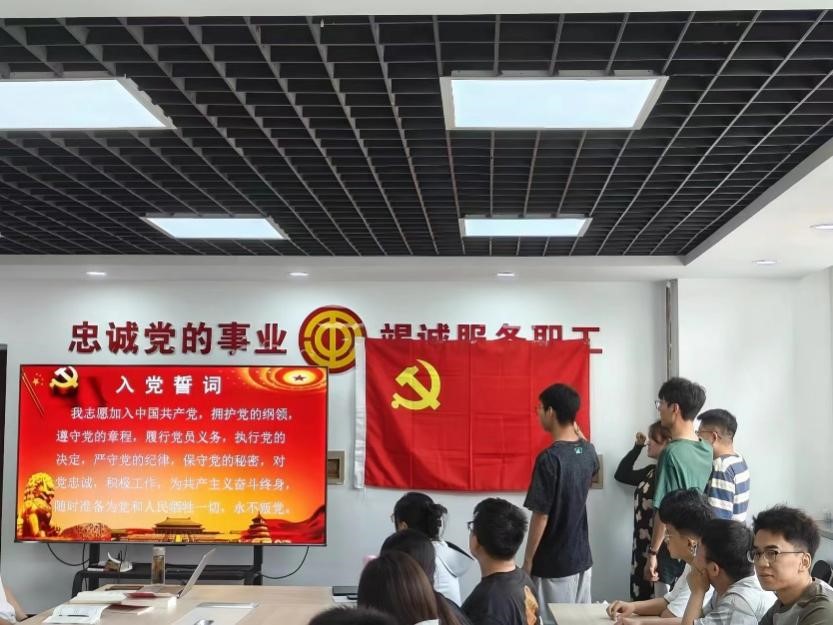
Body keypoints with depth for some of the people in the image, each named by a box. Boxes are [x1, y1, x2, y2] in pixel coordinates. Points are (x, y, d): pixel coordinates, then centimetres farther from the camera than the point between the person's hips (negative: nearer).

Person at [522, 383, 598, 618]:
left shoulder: (549, 458, -21)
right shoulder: (588, 451, 1)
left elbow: (541, 516, -18)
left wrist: (528, 561, -8)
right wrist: (576, 432, 22)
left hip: (552, 563, -7)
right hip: (582, 556, 7)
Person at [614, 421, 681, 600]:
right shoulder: (651, 471, 11)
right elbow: (621, 475, 25)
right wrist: (637, 447, 16)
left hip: (663, 553, -9)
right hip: (643, 549, 9)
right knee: (641, 602, 14)